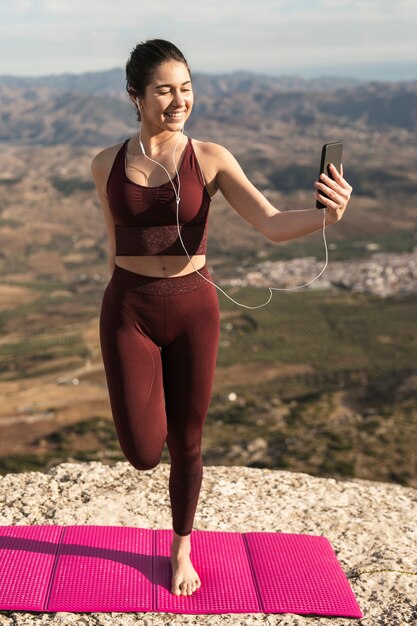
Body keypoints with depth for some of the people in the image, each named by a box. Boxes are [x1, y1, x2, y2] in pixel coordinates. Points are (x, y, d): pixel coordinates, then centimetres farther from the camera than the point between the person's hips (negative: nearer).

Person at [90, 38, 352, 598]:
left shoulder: (210, 159, -6)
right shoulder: (108, 165, 0)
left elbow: (273, 225, -18)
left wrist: (324, 215, -39)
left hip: (193, 309, 0)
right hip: (128, 310, 1)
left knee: (186, 443, 11)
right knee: (143, 451, -5)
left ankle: (182, 548, 36)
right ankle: (147, 400, 33)